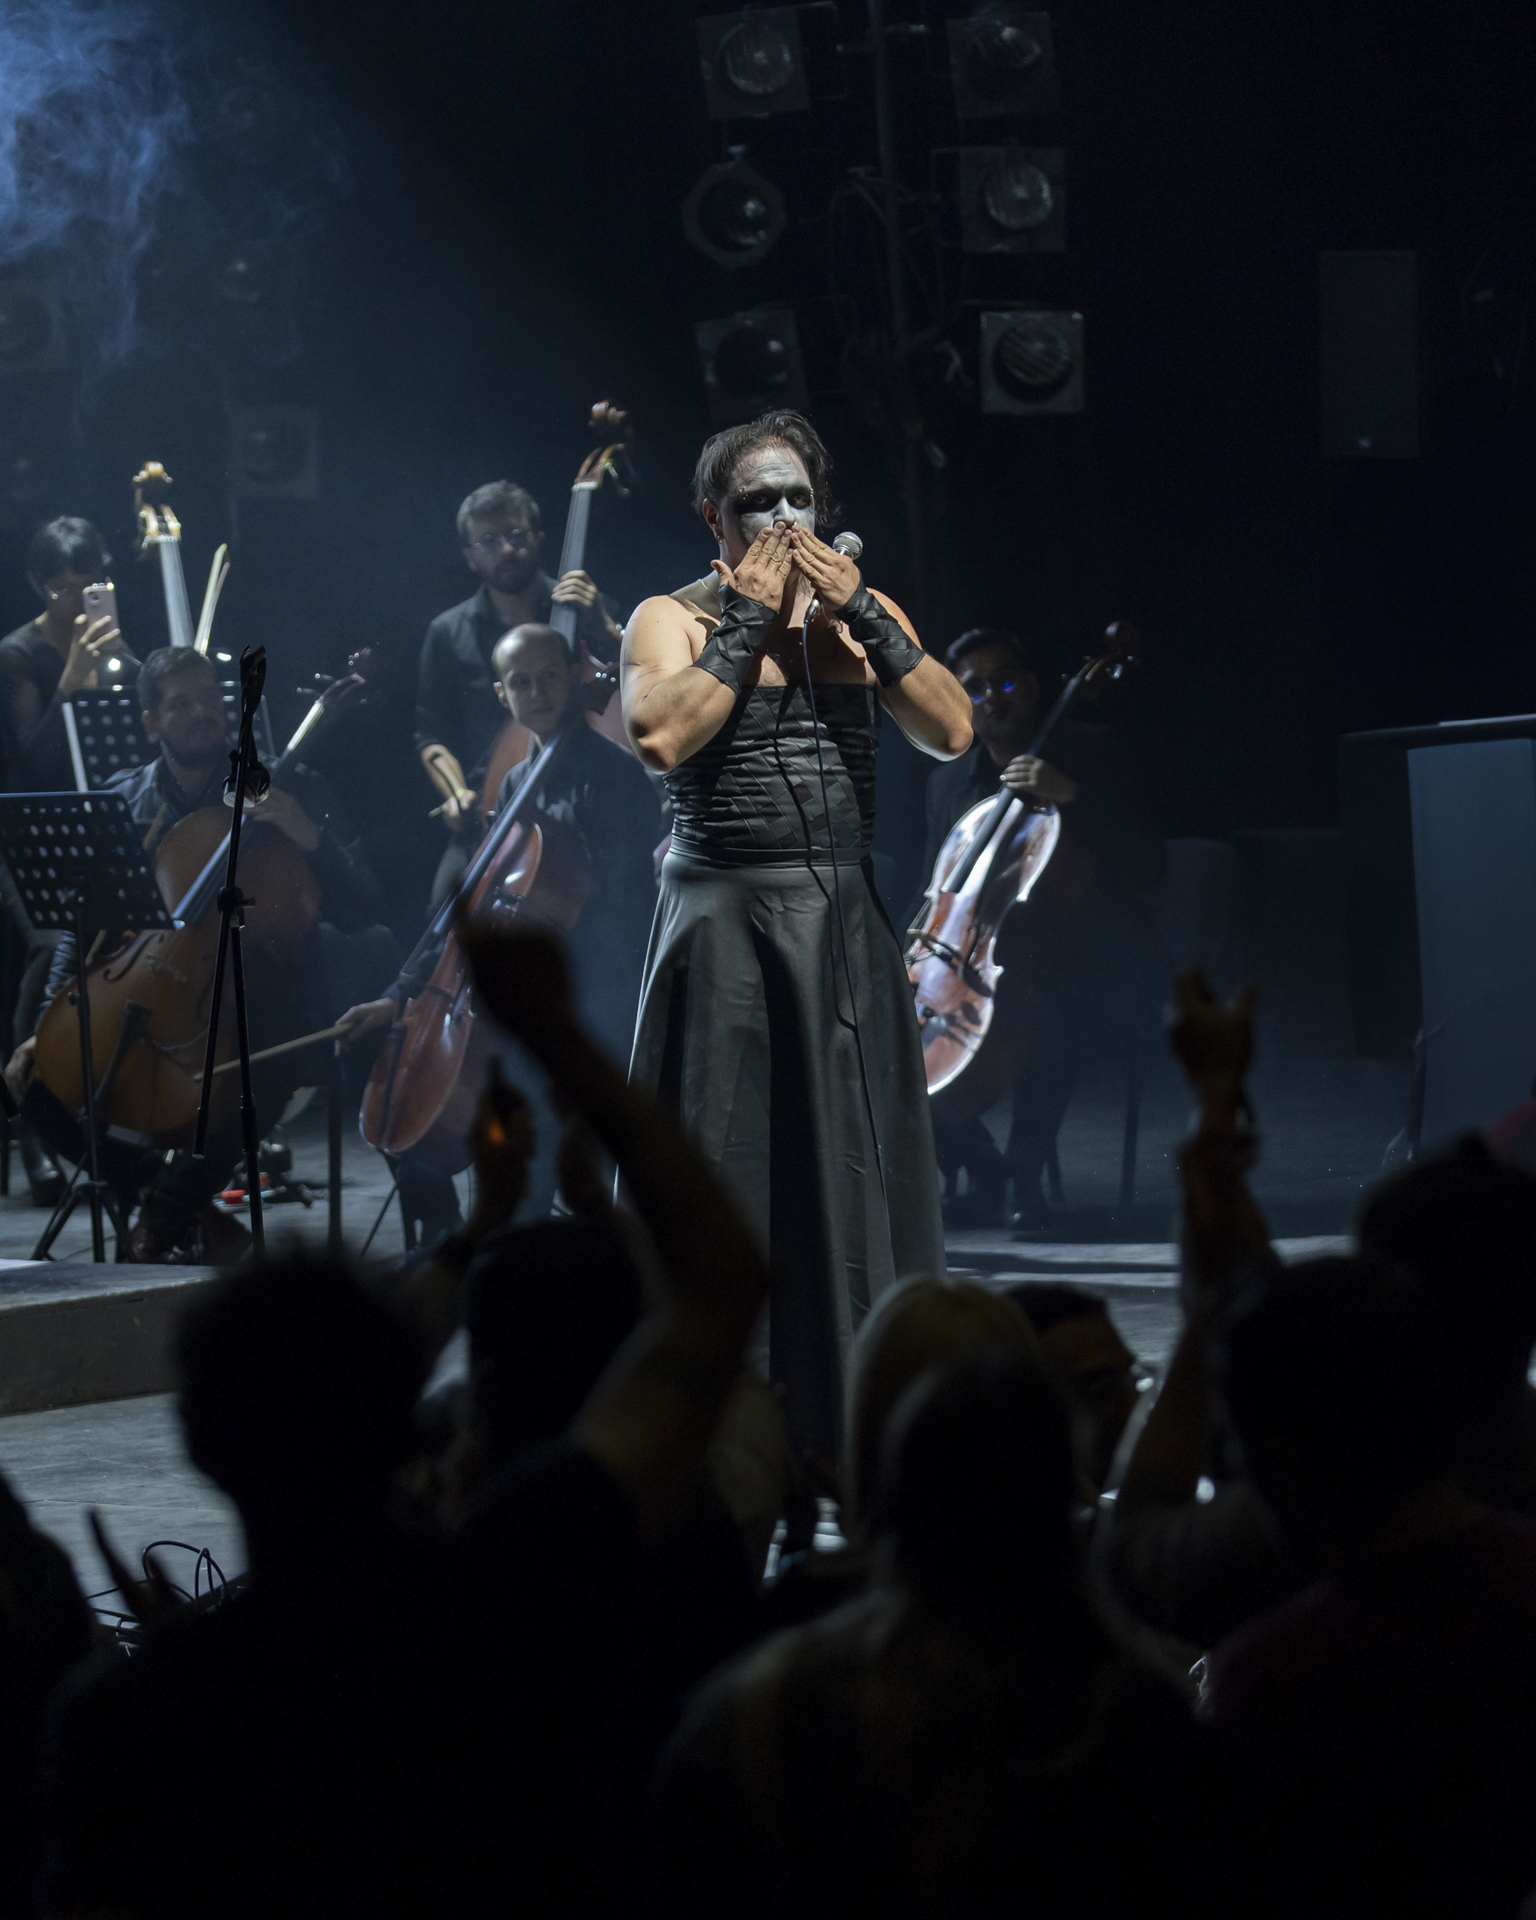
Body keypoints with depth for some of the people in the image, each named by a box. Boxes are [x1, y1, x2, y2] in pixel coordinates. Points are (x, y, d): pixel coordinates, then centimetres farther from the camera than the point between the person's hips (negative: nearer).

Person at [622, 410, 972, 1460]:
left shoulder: (865, 614, 12)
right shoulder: (673, 618, 1)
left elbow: (951, 732, -1)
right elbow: (660, 735, -18)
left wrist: (861, 614, -7)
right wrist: (747, 618, -12)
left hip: (847, 929, 4)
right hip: (725, 926, -4)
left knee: (858, 1177, 3)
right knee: (722, 1177, -5)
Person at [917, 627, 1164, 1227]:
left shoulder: (1089, 755, -2)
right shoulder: (949, 784, 14)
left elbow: (1146, 864, -13)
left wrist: (1070, 795, -26)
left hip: (1091, 967, -6)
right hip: (991, 965, 6)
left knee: (1048, 1012, -39)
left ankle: (1025, 1175, -25)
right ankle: (979, 1166, -3)